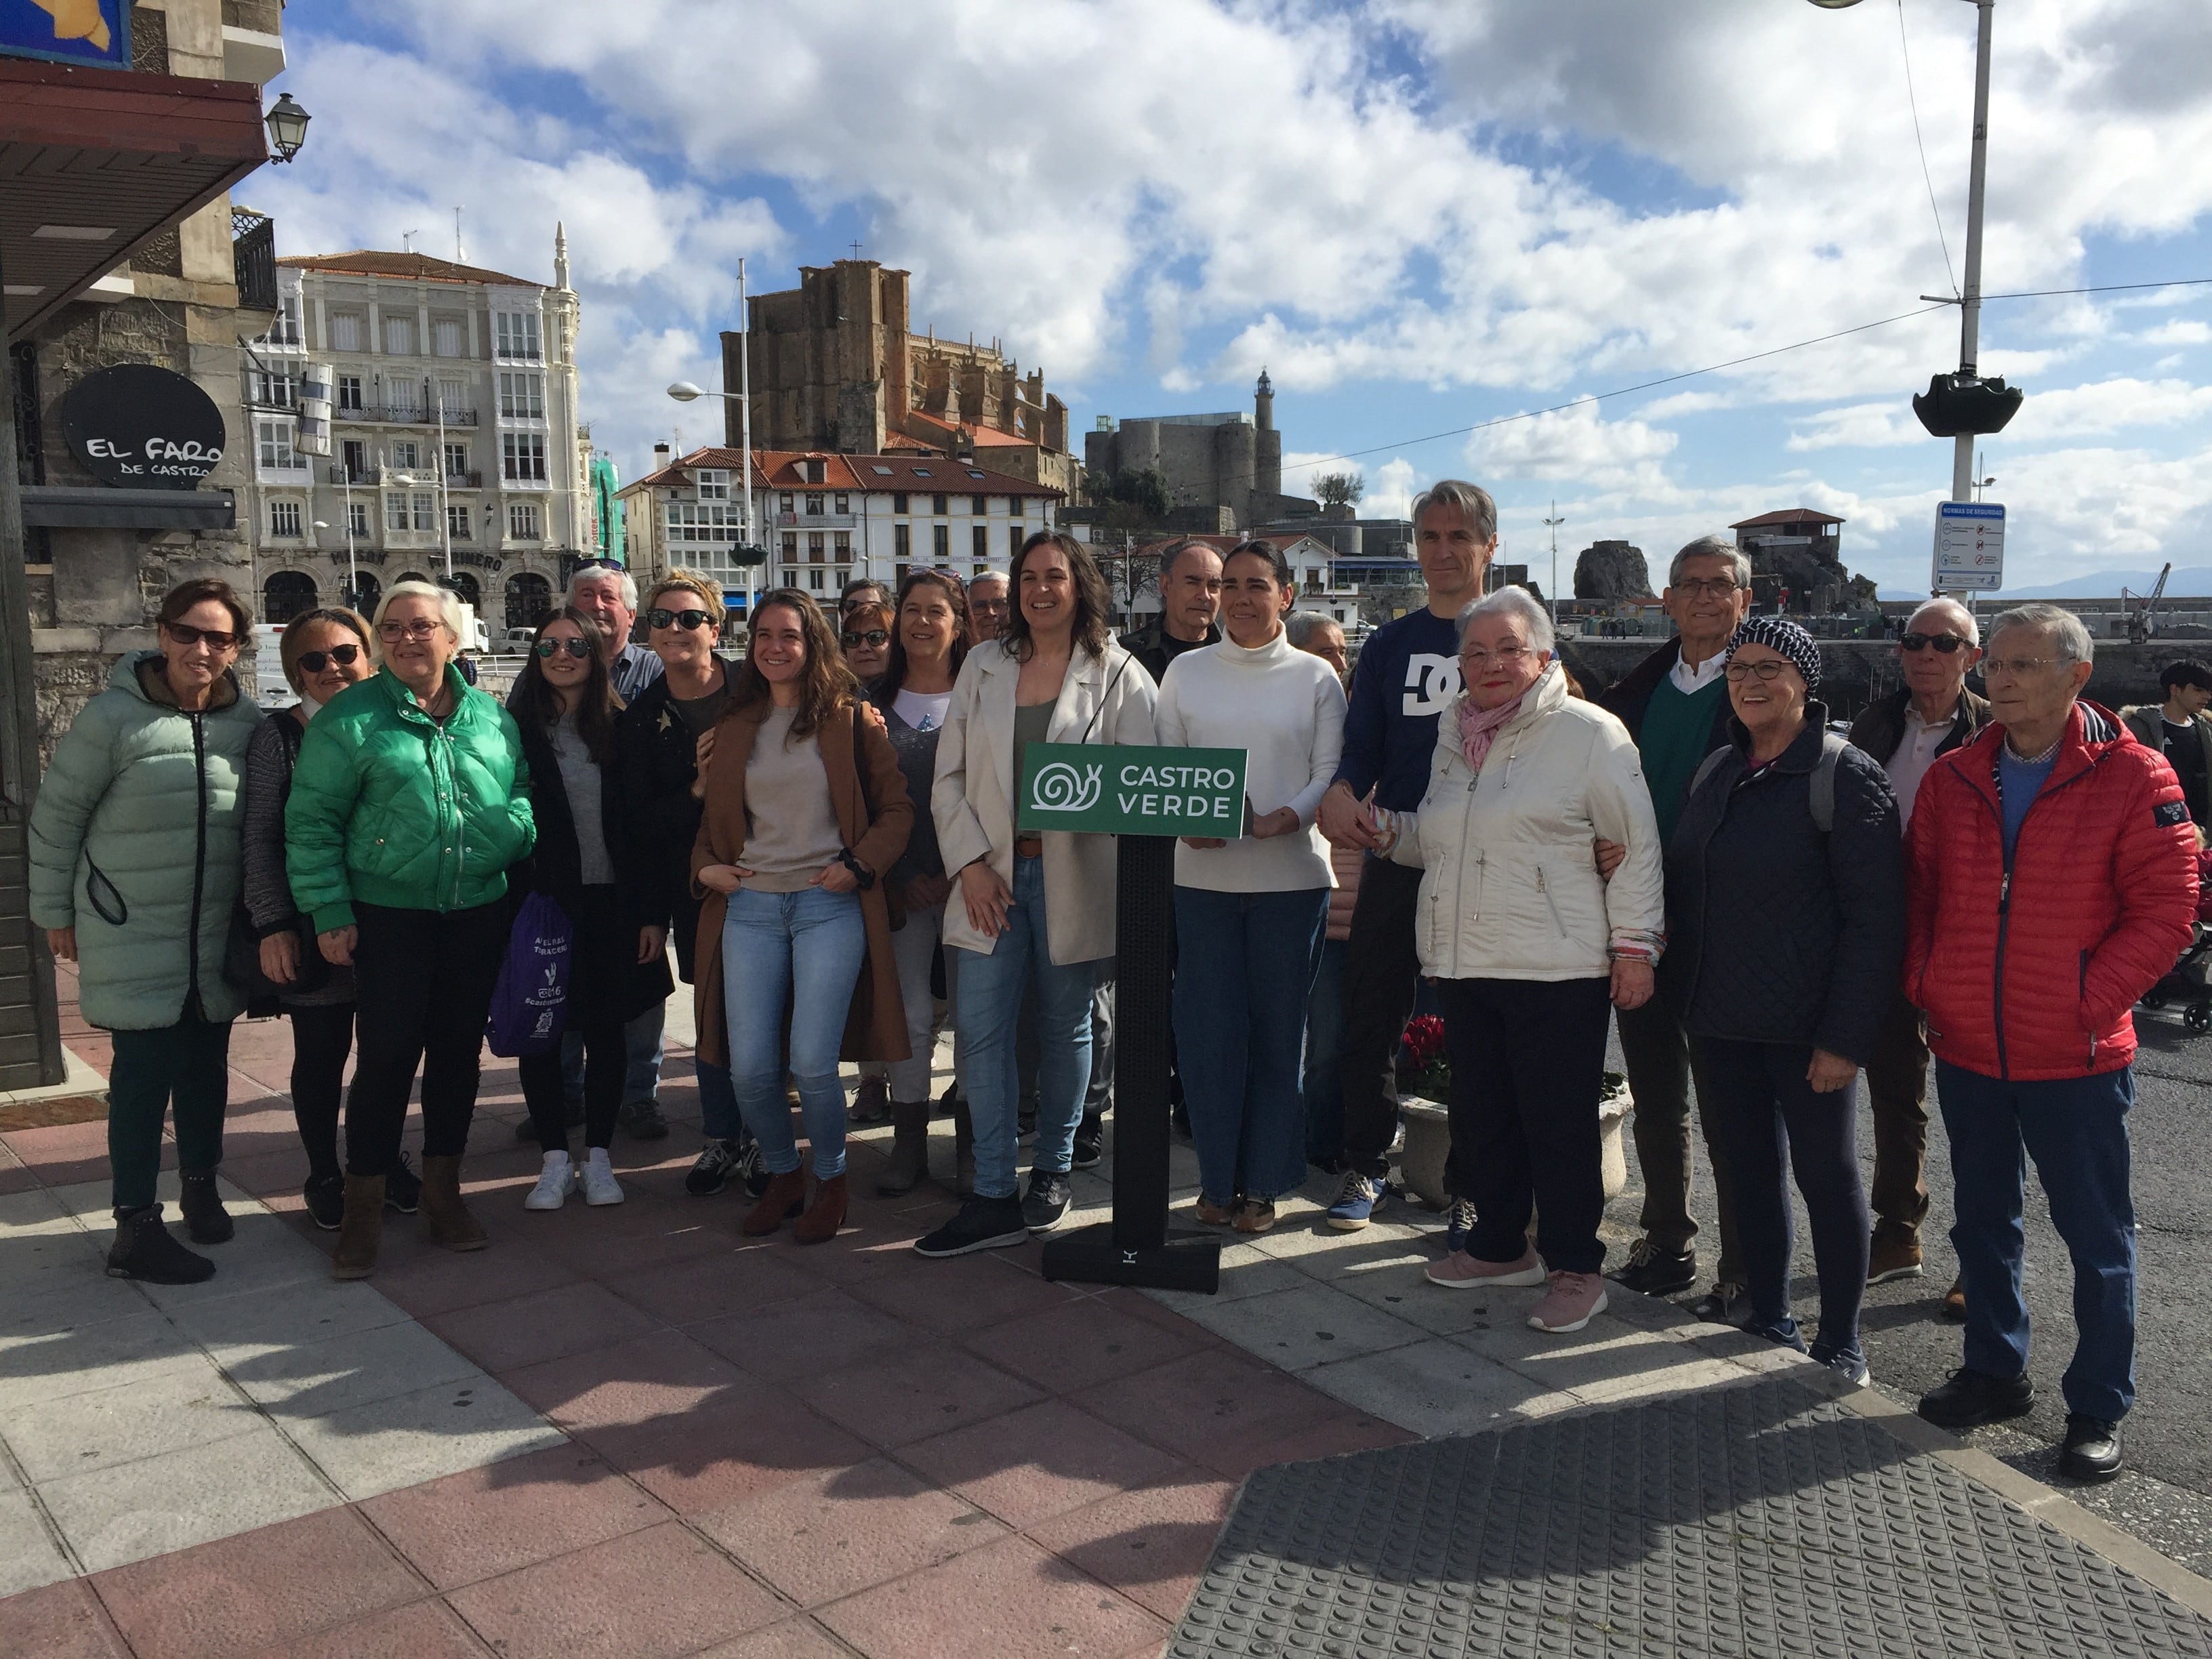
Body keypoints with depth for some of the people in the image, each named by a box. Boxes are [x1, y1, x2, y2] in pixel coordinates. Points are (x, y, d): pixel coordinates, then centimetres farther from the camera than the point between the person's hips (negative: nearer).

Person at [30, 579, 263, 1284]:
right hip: (133, 939, -4)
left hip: (215, 938, 4)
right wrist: (55, 913, 2)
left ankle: (200, 1186, 35)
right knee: (144, 1077, -1)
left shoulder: (248, 723, -1)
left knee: (205, 1069, 15)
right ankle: (135, 1229, 8)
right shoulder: (112, 718, -12)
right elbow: (56, 817, -3)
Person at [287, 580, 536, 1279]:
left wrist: (513, 830, -2)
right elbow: (311, 823, -3)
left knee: (458, 1052, 11)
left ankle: (443, 1194, 26)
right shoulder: (349, 718, -3)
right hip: (388, 915, -4)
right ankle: (363, 1211, 11)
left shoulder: (491, 716, 8)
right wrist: (331, 913, -8)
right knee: (386, 1057, -4)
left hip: (479, 912, 4)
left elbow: (524, 788, 18)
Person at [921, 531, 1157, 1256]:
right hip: (991, 875, 2)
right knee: (982, 1028, -3)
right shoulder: (983, 666, 9)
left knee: (1066, 1026, 11)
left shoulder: (1118, 673, 1)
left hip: (1072, 876, -2)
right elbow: (949, 776, 7)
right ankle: (993, 1199, 4)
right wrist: (971, 862, -4)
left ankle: (1052, 1170, 29)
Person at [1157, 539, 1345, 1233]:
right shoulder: (1186, 671, 9)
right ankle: (1218, 1180, 16)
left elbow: (1332, 774, 0)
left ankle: (1263, 1183, 17)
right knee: (1207, 1030, 2)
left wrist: (1277, 821, -17)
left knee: (1278, 1031, 5)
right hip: (1202, 875, 1)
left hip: (1291, 876, -1)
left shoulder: (1315, 676, 4)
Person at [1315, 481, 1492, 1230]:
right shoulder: (1389, 644, 10)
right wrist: (1339, 797, -16)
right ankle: (1366, 1167, 21)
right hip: (1394, 859, 3)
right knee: (1371, 1019, 6)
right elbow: (1361, 748, 6)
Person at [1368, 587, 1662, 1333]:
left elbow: (1636, 845, -5)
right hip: (1462, 964, 7)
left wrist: (1634, 945, -8)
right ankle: (1500, 1245, 31)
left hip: (1556, 971, -7)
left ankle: (1575, 1269, 14)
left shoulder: (1588, 732, -6)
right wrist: (1390, 832, 6)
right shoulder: (1455, 735, 15)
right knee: (1481, 1112, 15)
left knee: (1559, 1124, 0)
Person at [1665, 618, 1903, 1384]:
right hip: (1722, 1019, 6)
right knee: (1751, 1170, 13)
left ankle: (1841, 1342, 18)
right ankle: (1768, 1321, 26)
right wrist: (1687, 994, 4)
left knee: (1826, 1174, 4)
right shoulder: (1715, 773, 11)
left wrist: (1846, 1036, -18)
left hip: (1805, 1025, -6)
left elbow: (1875, 919, -13)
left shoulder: (1846, 776, -10)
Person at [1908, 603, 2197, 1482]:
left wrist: (2090, 1003, -15)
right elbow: (1919, 891, 12)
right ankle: (1995, 1370, 34)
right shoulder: (1953, 778, 4)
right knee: (1982, 1222, 17)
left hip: (2075, 1058, -4)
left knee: (2097, 1238, 7)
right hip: (1966, 1049, 5)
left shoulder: (2133, 777, -9)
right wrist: (1924, 983, 1)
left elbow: (2165, 909, -9)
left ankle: (2097, 1408, 21)